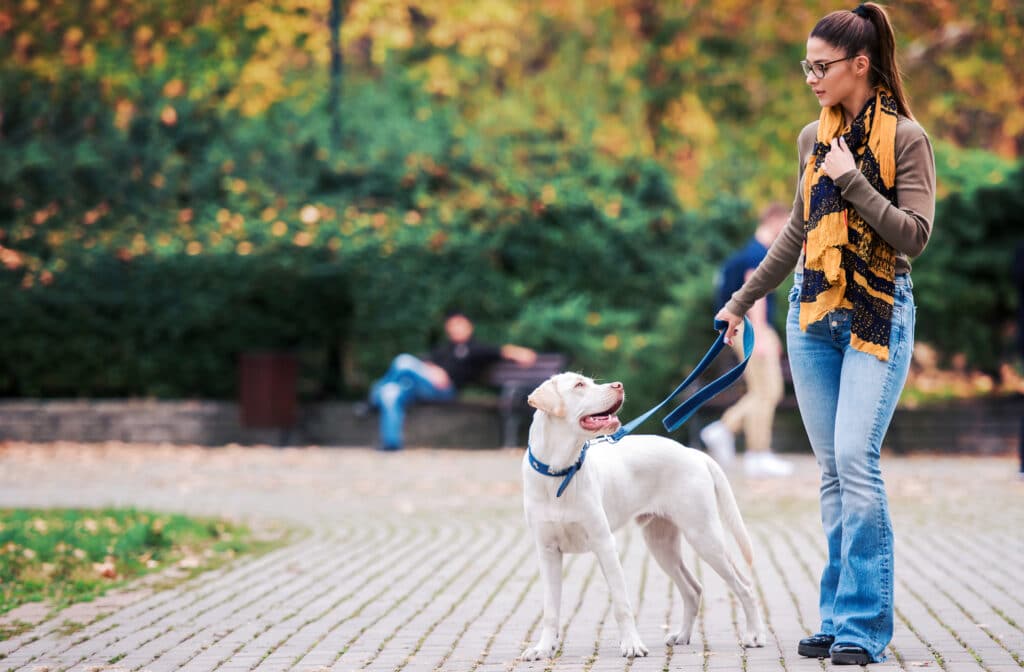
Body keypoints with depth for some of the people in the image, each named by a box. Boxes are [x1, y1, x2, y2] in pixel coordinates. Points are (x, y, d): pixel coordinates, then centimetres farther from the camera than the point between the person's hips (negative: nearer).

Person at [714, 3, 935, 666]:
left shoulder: (906, 138, -5)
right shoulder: (815, 137, 11)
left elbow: (914, 235, -13)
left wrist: (851, 181, -17)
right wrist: (744, 299, 24)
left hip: (878, 314, -6)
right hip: (813, 314, 6)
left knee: (856, 459, -16)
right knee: (834, 470, 5)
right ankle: (839, 618, 10)